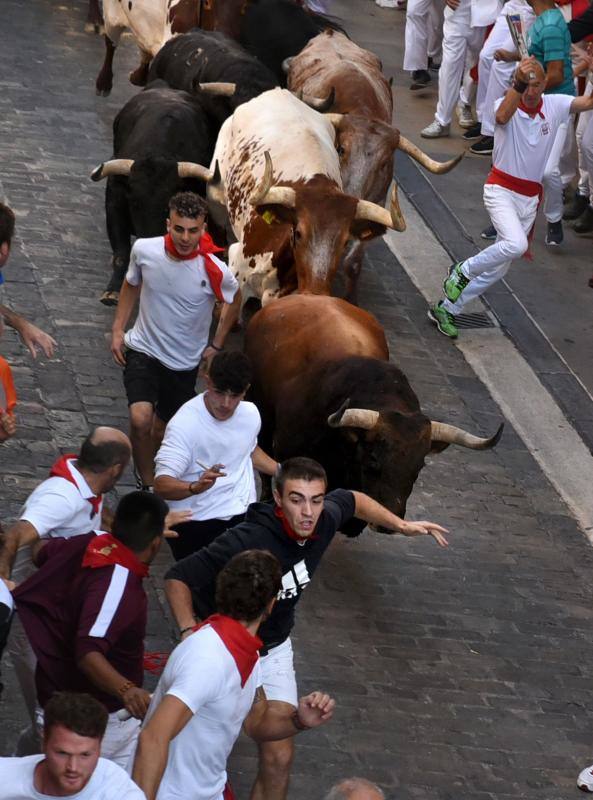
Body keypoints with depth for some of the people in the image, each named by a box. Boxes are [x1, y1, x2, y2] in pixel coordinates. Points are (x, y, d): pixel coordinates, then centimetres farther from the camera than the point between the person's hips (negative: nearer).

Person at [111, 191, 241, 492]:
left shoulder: (214, 271, -21)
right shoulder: (144, 250, -16)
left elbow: (234, 301, 4)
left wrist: (216, 345, 5)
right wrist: (118, 330, 5)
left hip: (184, 362, 0)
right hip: (142, 350, 0)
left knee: (163, 428, 14)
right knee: (140, 419, -21)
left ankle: (150, 472, 43)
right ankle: (146, 483, -2)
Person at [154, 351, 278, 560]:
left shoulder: (250, 413, 2)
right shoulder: (185, 423, -18)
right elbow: (161, 484, -26)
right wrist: (196, 487, -44)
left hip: (243, 514, 6)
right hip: (197, 522, -6)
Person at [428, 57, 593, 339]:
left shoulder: (554, 106, -2)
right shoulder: (507, 103, -13)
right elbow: (502, 117, -38)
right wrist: (518, 85, -53)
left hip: (530, 197, 5)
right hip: (501, 190, -5)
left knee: (499, 268, 9)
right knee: (515, 244, -30)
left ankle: (446, 309, 22)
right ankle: (463, 271, -5)